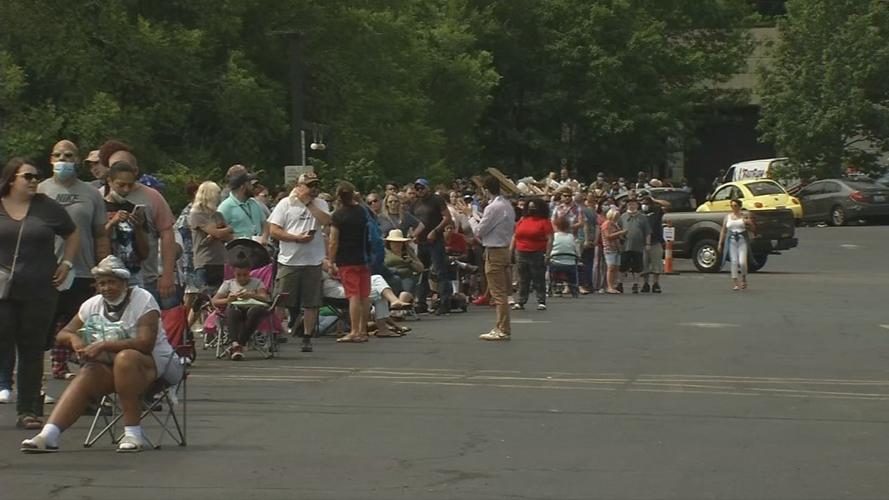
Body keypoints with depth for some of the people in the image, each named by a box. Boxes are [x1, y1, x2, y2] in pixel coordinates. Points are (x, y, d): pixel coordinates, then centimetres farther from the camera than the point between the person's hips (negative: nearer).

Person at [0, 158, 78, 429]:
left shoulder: (47, 207, 6)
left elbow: (73, 234, 18)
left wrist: (66, 263, 7)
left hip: (39, 292, 1)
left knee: (32, 351, 5)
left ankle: (27, 410, 11)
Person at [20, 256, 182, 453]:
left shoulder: (142, 300, -9)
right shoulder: (93, 305, 10)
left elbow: (145, 344, -22)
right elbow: (63, 334, 13)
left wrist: (104, 345, -28)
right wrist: (74, 339, -13)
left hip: (154, 364, -5)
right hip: (110, 365, 5)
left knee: (125, 359, -38)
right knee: (86, 377, -26)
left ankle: (133, 434, -38)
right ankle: (48, 435, -40)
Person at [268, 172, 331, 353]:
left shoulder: (320, 204, 9)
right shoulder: (285, 204, 1)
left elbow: (326, 221, -10)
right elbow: (274, 230, -4)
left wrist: (309, 203, -8)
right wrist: (296, 238, -13)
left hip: (313, 261, 2)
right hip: (288, 261, -2)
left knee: (311, 303, 5)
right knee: (282, 303, -2)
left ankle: (307, 338, 14)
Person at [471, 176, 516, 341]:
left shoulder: (493, 208, -18)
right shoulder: (508, 205, 9)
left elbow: (479, 231, -15)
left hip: (494, 253, -9)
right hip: (505, 249, 9)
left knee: (498, 293, -6)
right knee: (503, 292, 14)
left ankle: (502, 330, -4)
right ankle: (502, 327, 20)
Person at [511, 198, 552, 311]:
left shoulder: (545, 222, -3)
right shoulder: (522, 220, 12)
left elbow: (549, 239, -7)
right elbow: (514, 236, 17)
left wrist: (547, 255, -14)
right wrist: (510, 251, 10)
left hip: (537, 255, -5)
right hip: (521, 254, 5)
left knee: (539, 280, -1)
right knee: (523, 280, 8)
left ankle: (541, 302, 3)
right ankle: (521, 302, 10)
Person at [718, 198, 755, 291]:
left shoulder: (745, 216, 7)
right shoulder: (727, 217, 12)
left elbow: (753, 229, 11)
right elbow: (723, 231, 14)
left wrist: (749, 223, -10)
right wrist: (720, 243, 8)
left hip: (743, 240, -2)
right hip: (731, 241, 2)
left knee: (742, 262, -13)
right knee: (734, 261, -7)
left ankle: (744, 279, 12)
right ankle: (735, 283, -4)